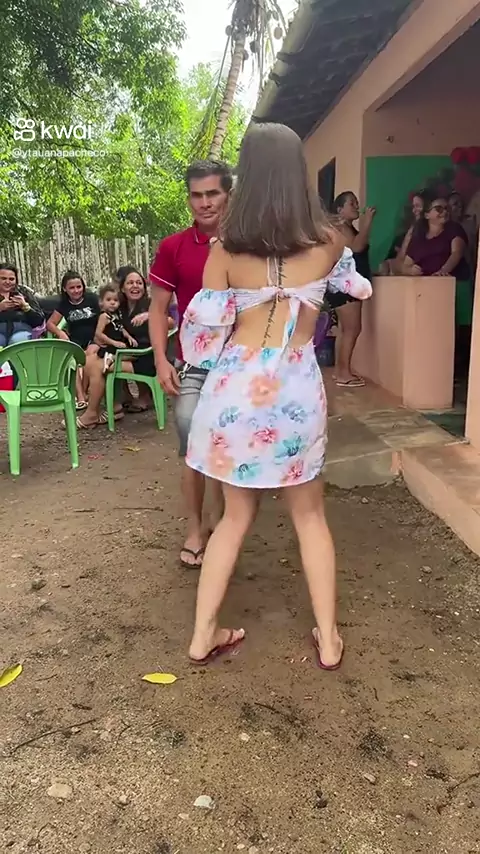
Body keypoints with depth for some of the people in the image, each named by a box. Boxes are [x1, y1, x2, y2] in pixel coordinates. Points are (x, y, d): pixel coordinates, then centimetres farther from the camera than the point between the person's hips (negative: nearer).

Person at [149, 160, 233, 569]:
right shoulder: (173, 247, -1)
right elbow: (158, 309, 3)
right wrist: (162, 361, -8)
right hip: (193, 365, -1)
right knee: (195, 449, -2)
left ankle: (220, 521, 28)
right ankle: (195, 529, 14)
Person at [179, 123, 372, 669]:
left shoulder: (226, 249, -4)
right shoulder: (327, 243, -1)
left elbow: (204, 324, 1)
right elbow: (353, 286, 21)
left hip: (236, 386, 1)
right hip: (296, 388, 0)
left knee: (237, 513, 17)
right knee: (309, 515, 16)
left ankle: (203, 635, 24)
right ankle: (328, 640, 24)